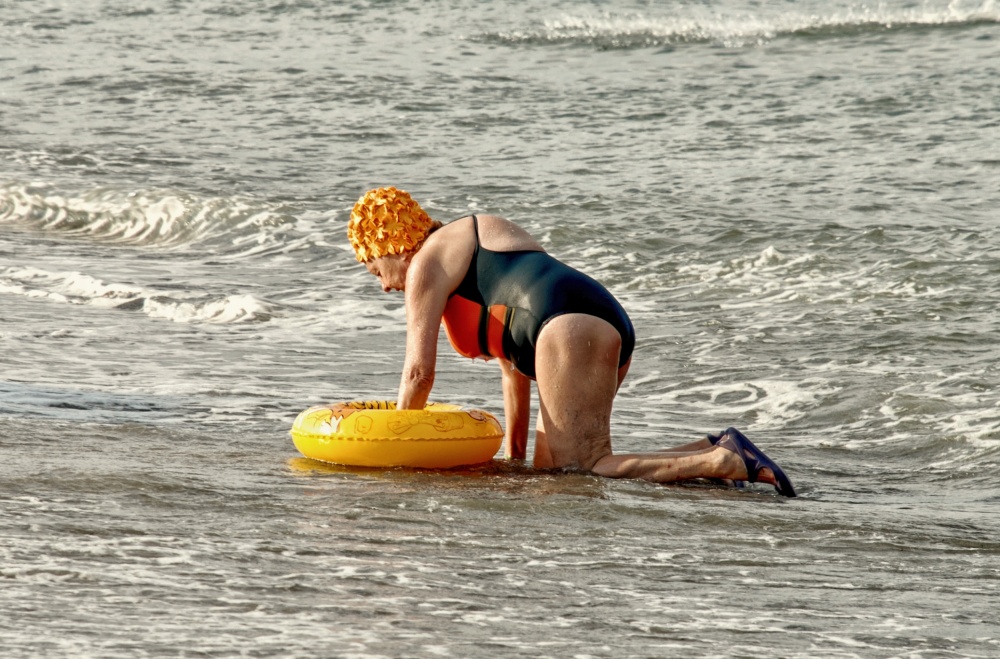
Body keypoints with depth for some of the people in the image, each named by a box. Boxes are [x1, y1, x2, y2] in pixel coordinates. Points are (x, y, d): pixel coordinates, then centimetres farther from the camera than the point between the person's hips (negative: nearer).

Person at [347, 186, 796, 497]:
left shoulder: (427, 264, 7)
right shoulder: (478, 233, 35)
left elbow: (419, 370, 0)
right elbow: (514, 361, 33)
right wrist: (513, 452, 31)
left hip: (571, 328, -9)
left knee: (583, 475, -14)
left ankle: (721, 462, -29)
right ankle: (710, 451, -3)